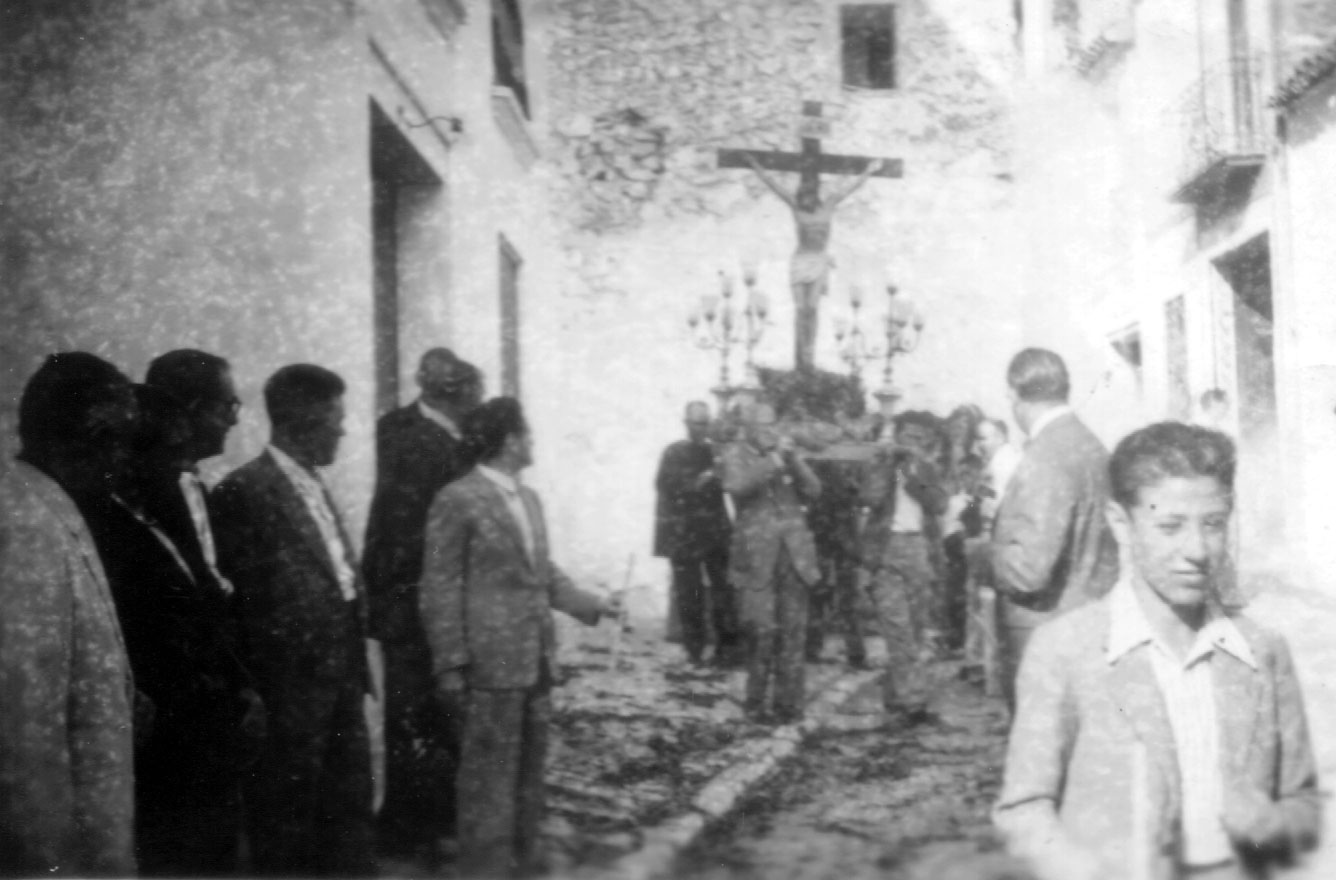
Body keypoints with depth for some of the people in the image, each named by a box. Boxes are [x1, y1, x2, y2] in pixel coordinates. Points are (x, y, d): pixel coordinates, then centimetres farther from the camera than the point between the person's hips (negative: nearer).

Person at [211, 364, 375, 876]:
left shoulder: (314, 486, 12)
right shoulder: (246, 490, -14)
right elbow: (249, 594, -14)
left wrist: (355, 667, 10)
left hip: (340, 679, 8)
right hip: (292, 684, -8)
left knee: (350, 808, 15)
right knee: (288, 818, 5)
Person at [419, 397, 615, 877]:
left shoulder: (529, 499, 12)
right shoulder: (457, 501, -10)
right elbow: (440, 589, -10)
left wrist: (587, 604, 5)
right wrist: (451, 666, -13)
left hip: (536, 658, 8)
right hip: (491, 662, -8)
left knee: (529, 768, 16)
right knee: (489, 771, -1)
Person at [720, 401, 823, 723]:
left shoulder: (787, 452, 14)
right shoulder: (735, 454, 4)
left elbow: (813, 490, 4)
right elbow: (737, 486, -16)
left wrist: (793, 460, -8)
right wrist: (772, 462, -18)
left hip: (794, 550, 3)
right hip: (756, 554, -3)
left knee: (793, 629, 1)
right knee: (762, 630, -7)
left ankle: (788, 702, 9)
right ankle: (756, 702, 6)